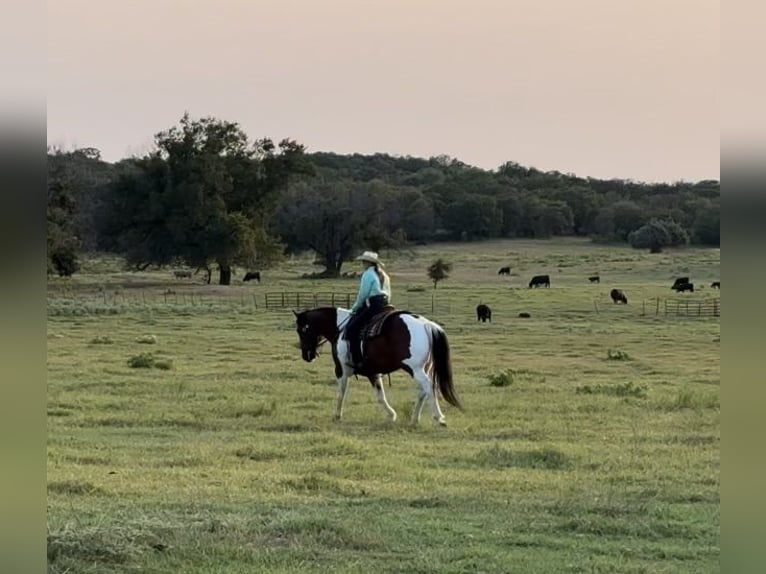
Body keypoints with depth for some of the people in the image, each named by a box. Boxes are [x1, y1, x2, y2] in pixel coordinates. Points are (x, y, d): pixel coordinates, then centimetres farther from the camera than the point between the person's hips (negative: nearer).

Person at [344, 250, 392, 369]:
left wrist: (354, 309, 4)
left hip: (373, 305, -10)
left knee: (351, 328, -12)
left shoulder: (368, 274, -7)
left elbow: (363, 295, -9)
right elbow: (388, 296, 21)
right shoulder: (384, 275, 21)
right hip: (384, 305, 10)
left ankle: (357, 361, -21)